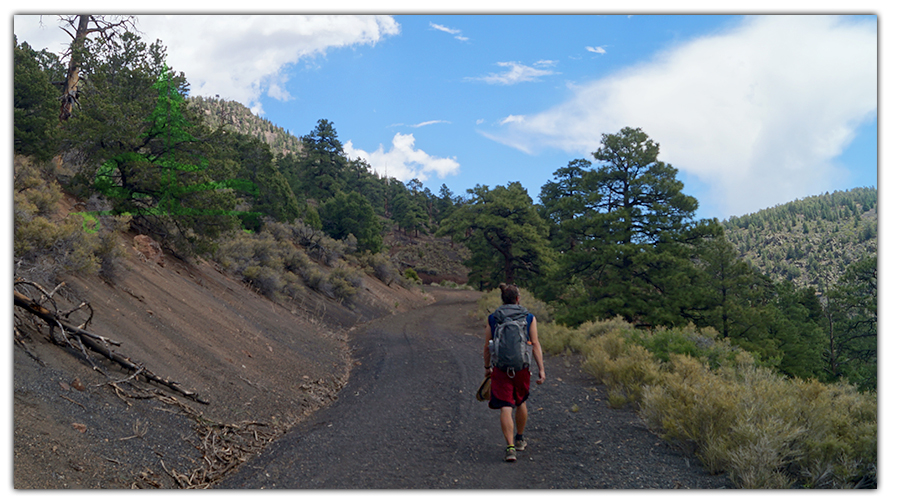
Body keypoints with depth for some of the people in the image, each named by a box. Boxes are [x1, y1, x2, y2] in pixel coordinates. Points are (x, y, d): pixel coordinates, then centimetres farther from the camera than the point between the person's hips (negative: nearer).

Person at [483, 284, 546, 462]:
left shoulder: (492, 319, 2)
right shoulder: (529, 318, 0)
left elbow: (487, 347, 4)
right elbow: (535, 345, -7)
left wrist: (487, 367, 18)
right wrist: (541, 369, -6)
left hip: (501, 368, -1)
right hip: (522, 367, 1)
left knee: (505, 408, -3)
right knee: (521, 402, 23)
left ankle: (510, 447, -15)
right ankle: (519, 439, 40)